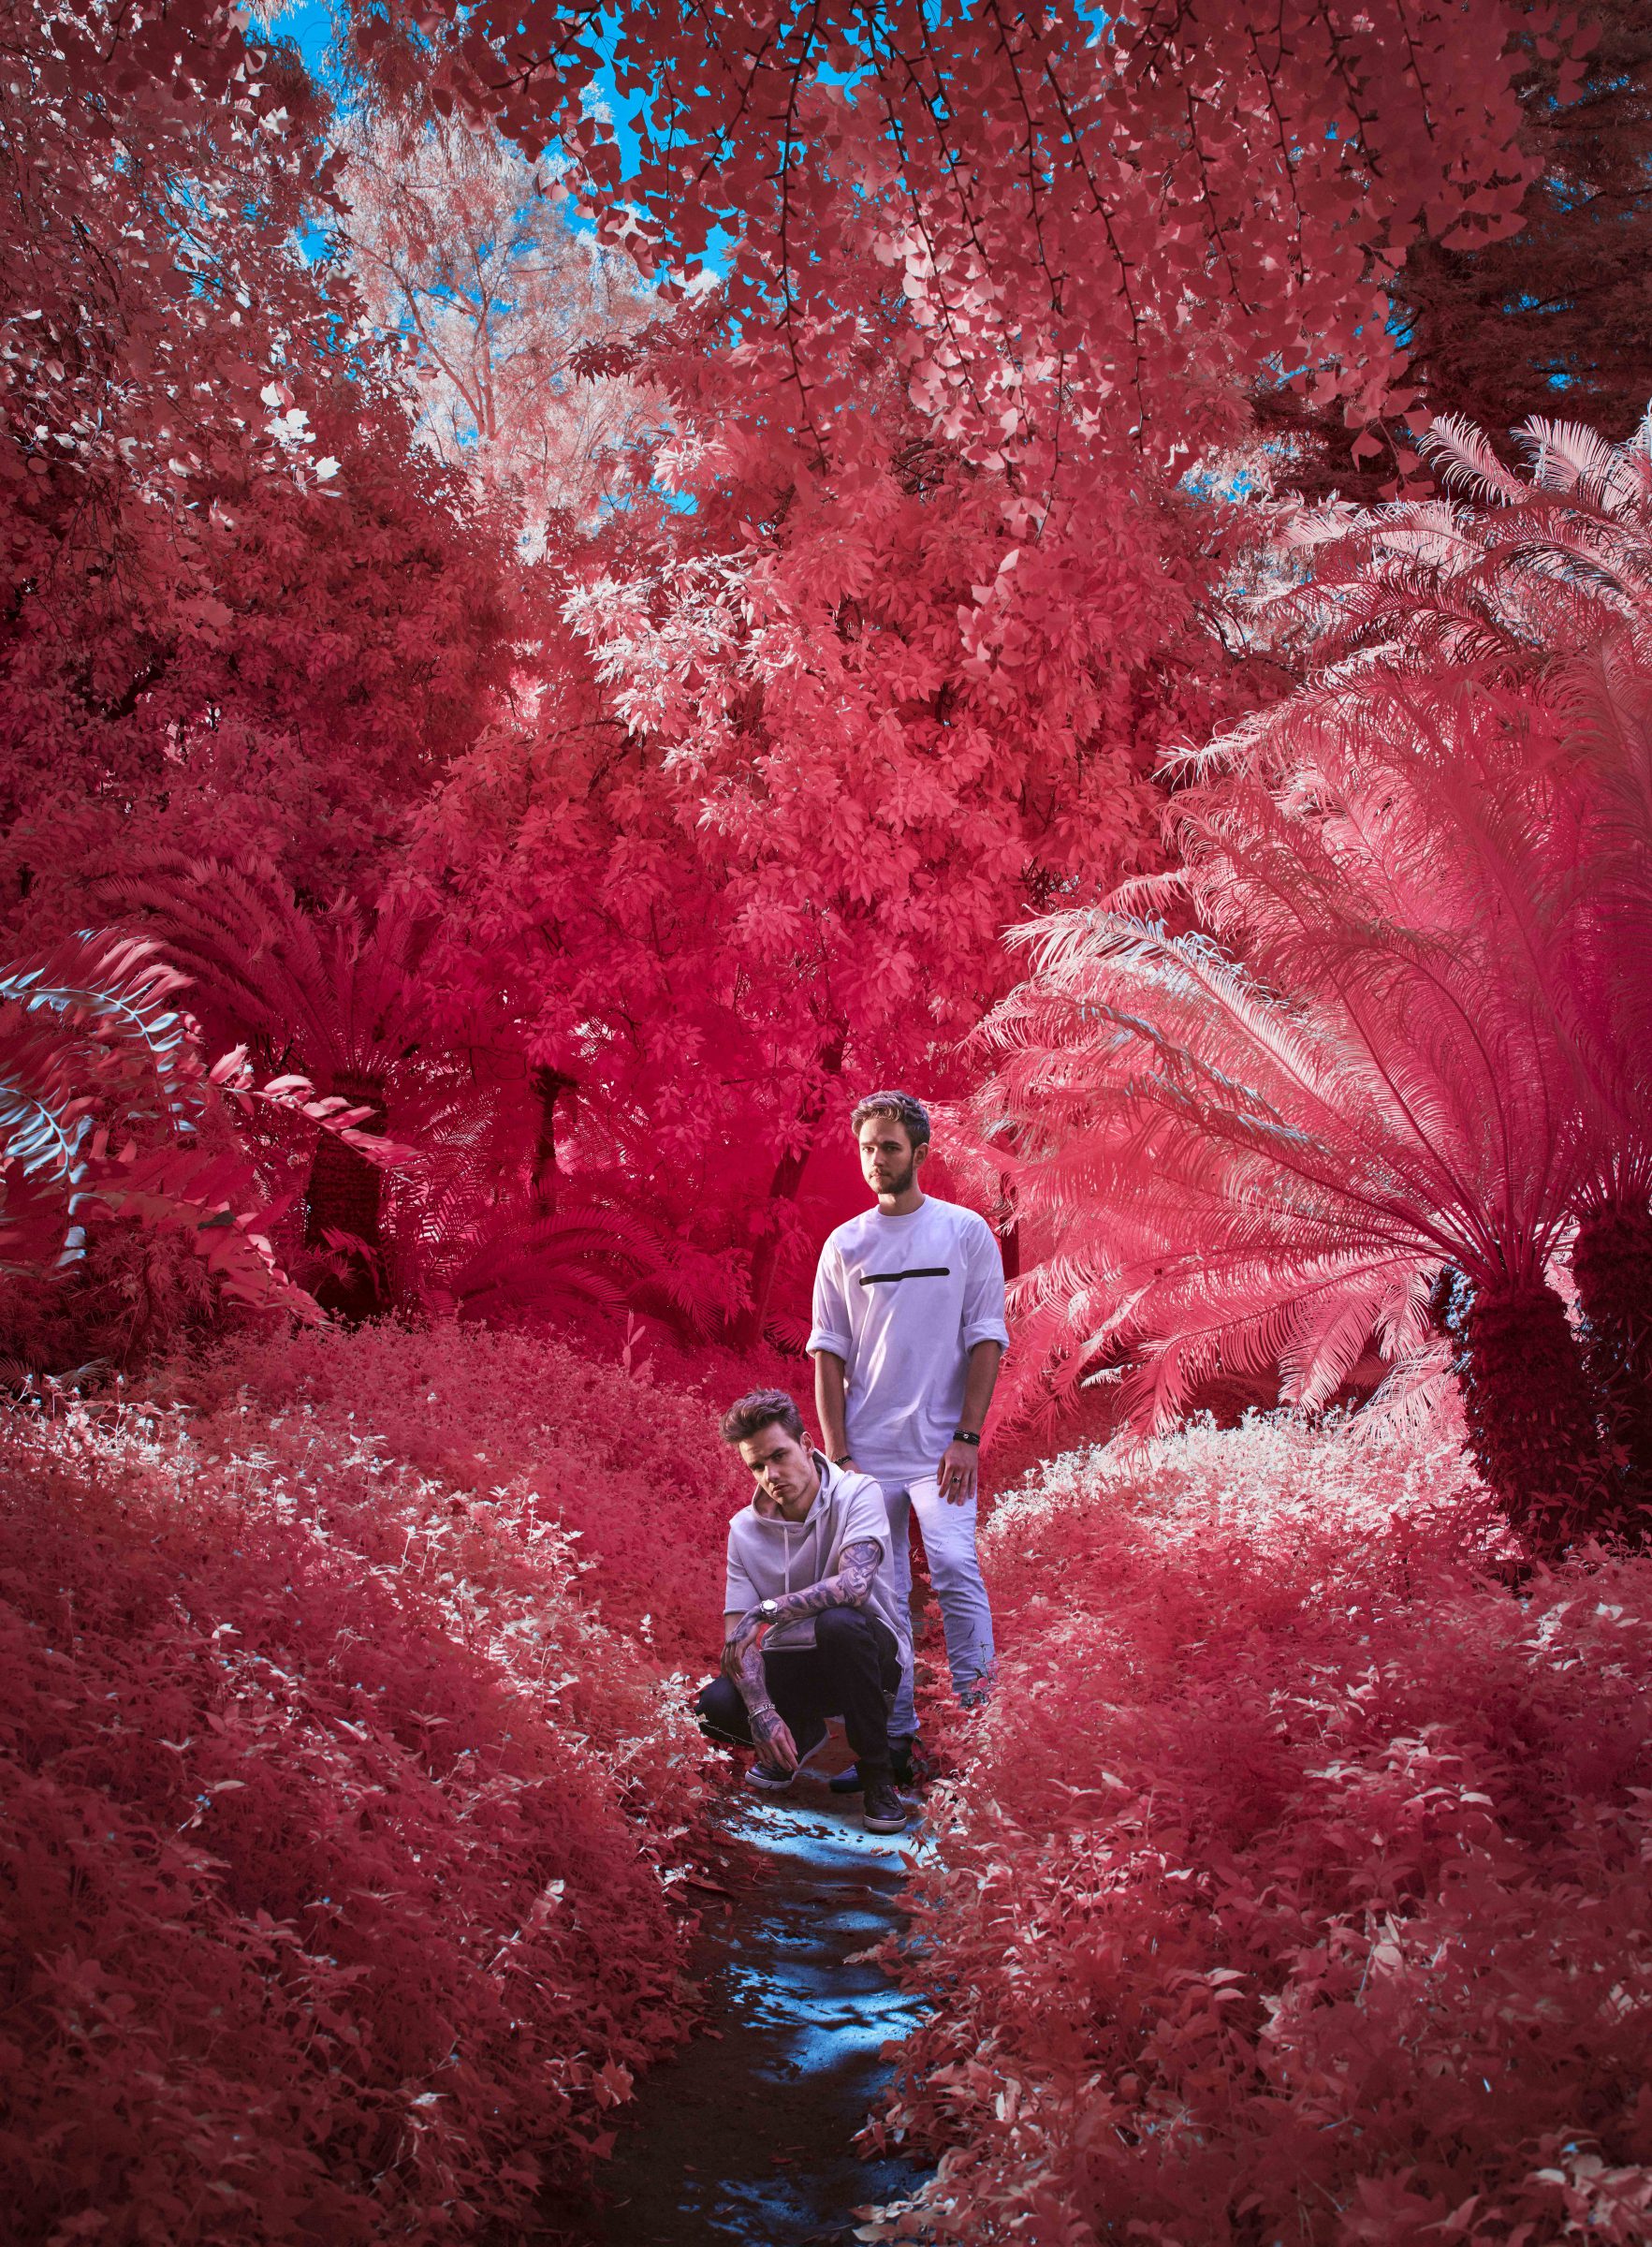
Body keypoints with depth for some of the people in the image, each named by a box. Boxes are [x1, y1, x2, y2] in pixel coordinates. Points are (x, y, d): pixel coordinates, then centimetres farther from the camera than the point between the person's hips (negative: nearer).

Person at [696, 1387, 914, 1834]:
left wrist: (766, 1612, -34)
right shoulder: (745, 1529, -5)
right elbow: (737, 1634, -10)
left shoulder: (857, 1494, -17)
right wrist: (761, 1710, -26)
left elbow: (853, 1584, -34)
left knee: (839, 1623, -38)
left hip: (869, 1655, -4)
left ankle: (876, 1773, -15)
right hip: (791, 1666, 4)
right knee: (715, 1705, -24)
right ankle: (802, 1734, 12)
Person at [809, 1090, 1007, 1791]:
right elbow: (828, 1355, 7)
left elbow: (987, 1339, 0)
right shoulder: (844, 1244, 7)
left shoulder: (966, 1231, 2)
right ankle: (894, 1739, 16)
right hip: (867, 1451, 3)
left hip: (939, 1447, -2)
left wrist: (967, 1436, -9)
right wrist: (838, 1455, -1)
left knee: (954, 1566, -19)